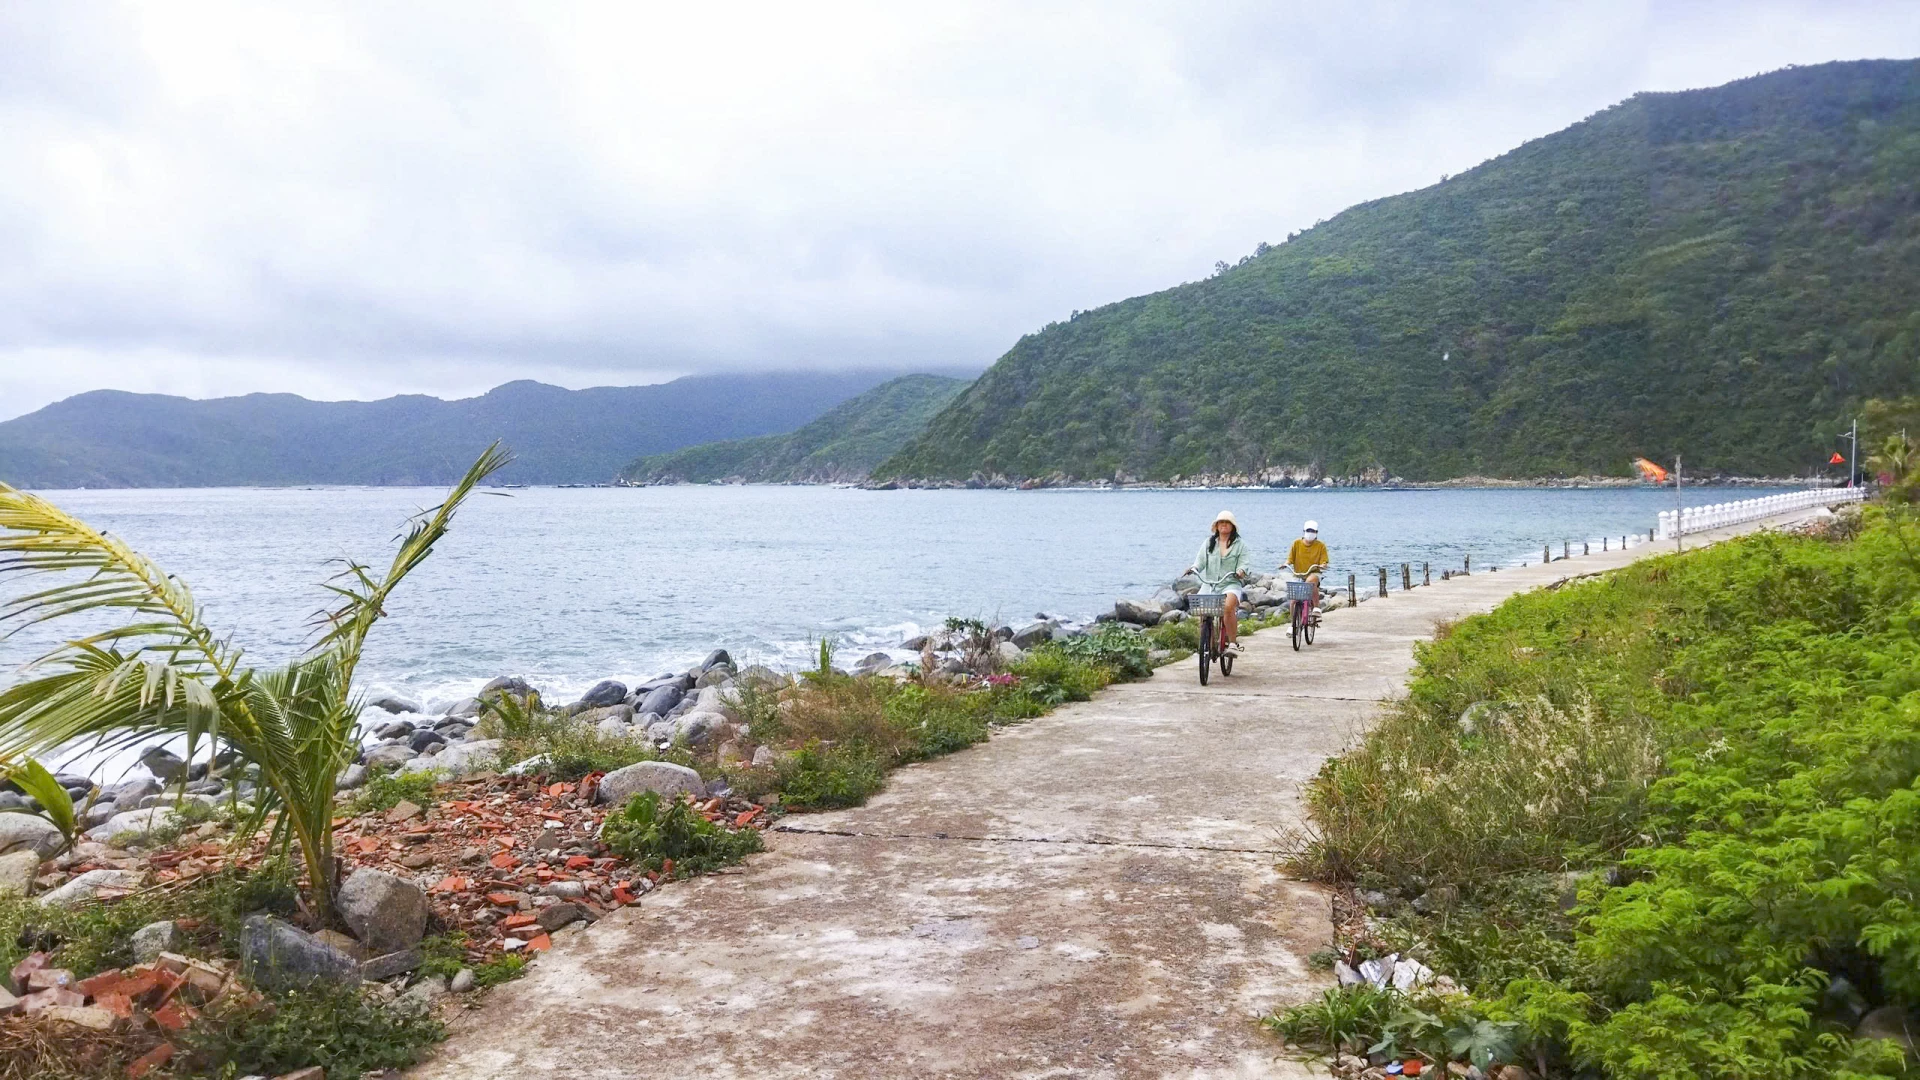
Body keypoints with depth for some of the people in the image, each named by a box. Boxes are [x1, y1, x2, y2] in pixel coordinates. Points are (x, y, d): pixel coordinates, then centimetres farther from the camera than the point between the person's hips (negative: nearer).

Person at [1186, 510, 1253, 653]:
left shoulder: (1240, 544, 10)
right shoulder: (1209, 542, 17)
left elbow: (1243, 563, 0)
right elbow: (1201, 560, 9)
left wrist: (1241, 571, -22)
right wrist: (1193, 568, -12)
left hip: (1231, 584, -3)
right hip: (1209, 583, 3)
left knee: (1228, 606, -31)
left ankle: (1233, 643, -24)